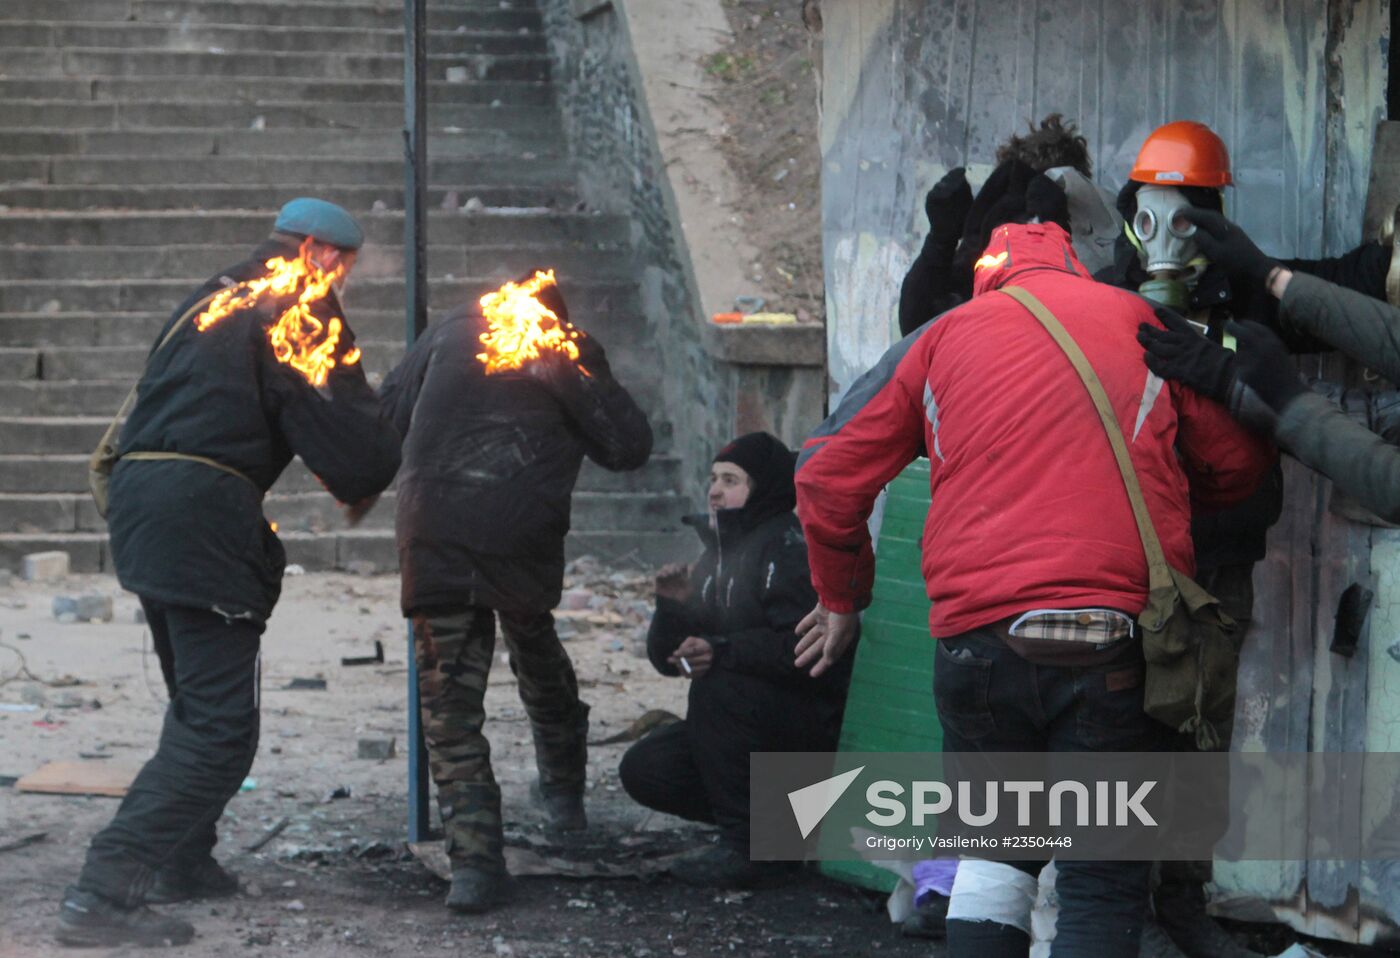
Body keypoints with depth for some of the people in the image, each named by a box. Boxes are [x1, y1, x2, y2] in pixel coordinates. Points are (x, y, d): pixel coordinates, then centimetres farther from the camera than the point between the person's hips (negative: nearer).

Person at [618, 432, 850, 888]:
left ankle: (744, 845, -24)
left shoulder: (787, 545, -14)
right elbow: (668, 659, 12)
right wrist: (672, 608, -8)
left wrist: (723, 651, -32)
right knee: (643, 771, -5)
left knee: (717, 687, -32)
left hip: (815, 724, -9)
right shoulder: (719, 553, 13)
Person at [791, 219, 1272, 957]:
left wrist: (840, 598, 32)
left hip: (974, 635, 2)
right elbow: (1236, 461, 16)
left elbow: (829, 473, 17)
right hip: (1110, 636, -1)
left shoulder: (945, 335, 15)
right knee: (1103, 882, 3)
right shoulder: (1137, 320, 13)